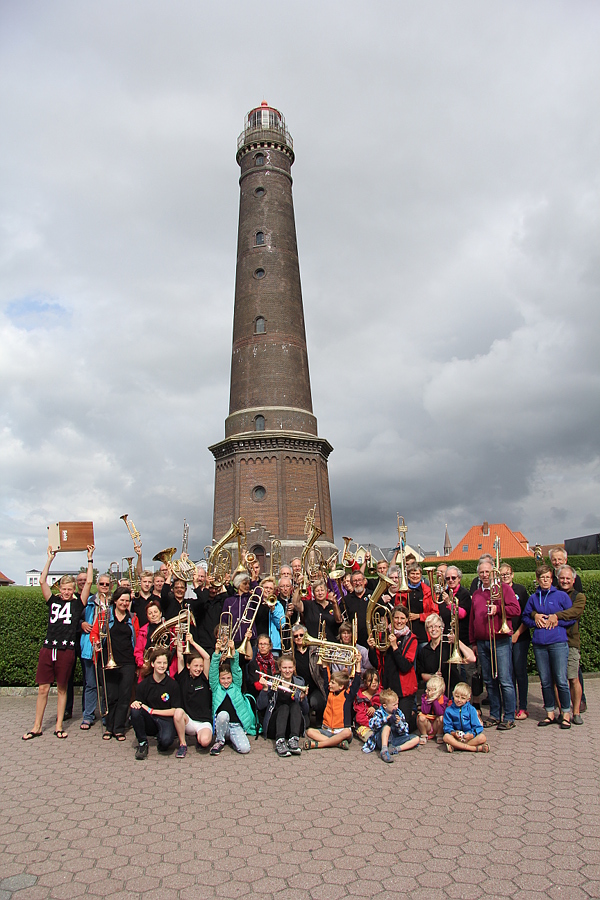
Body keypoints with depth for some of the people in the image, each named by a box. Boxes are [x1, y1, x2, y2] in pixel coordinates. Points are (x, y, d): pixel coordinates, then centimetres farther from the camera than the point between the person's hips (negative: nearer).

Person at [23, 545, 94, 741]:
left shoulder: (78, 603, 4)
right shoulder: (53, 601, 10)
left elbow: (88, 582, -3)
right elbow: (42, 581, 3)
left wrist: (90, 559, -1)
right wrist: (50, 558, 4)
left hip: (66, 651, -2)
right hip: (48, 649, 2)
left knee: (62, 689, 8)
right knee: (43, 689, 5)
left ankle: (59, 726, 18)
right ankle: (37, 727, 16)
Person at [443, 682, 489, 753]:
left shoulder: (471, 709, 4)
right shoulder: (449, 710, 4)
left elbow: (477, 726, 0)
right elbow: (447, 726, 1)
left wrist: (472, 734, -19)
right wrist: (453, 733, -20)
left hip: (469, 736, 0)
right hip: (456, 737, 0)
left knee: (482, 738, -27)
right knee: (446, 737, -32)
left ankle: (455, 746, -31)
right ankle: (474, 748, -33)